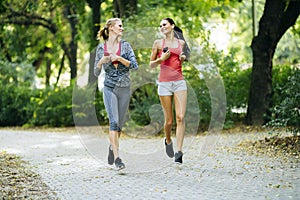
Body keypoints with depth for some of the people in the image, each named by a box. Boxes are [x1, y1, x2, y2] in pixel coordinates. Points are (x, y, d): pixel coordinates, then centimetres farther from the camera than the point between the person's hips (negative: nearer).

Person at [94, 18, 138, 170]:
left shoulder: (125, 45, 4)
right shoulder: (101, 47, 4)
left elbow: (135, 66, -5)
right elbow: (96, 73, 8)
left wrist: (119, 58, -16)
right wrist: (101, 62, -12)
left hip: (125, 88, 2)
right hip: (109, 87, -2)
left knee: (120, 123, 9)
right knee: (114, 121, -15)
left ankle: (112, 146, 35)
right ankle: (117, 158, -17)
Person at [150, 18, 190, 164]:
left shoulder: (181, 43, 12)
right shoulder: (158, 43, 6)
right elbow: (151, 64, 11)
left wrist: (183, 58, 4)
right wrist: (161, 59, -8)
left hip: (179, 82, 1)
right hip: (164, 83, -1)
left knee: (180, 117, -12)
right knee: (169, 120, 2)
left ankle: (179, 152, -13)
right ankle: (168, 141, 33)